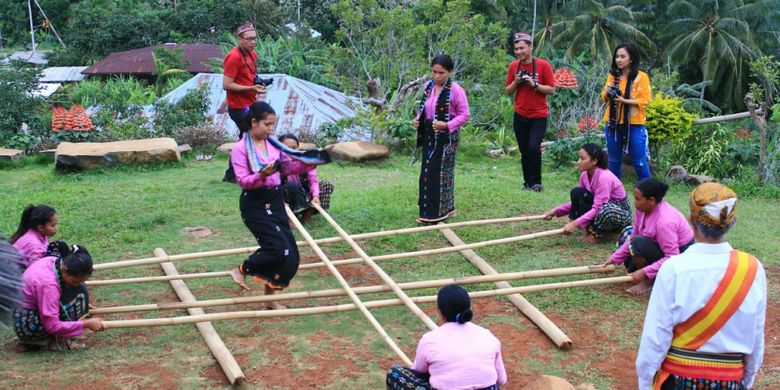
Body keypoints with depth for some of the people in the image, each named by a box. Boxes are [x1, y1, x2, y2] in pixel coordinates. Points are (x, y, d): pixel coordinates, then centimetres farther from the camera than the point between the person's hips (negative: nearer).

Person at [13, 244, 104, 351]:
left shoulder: (57, 262, -6)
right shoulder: (48, 283, -30)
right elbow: (52, 326, -26)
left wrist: (83, 305, 12)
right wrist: (86, 324, -21)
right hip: (28, 328, -9)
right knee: (79, 293, -16)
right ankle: (59, 341, -6)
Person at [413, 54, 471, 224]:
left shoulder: (456, 90, -14)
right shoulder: (428, 87, 6)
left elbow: (465, 114, -12)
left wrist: (447, 125, -23)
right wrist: (418, 119, -1)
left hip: (446, 137, -7)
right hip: (429, 136, 7)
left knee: (440, 173, -5)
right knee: (426, 173, 10)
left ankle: (439, 212, 4)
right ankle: (428, 210, 21)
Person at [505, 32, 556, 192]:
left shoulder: (543, 65, -7)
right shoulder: (513, 66, 4)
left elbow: (551, 89, -7)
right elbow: (508, 92, 9)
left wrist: (534, 84, -20)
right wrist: (515, 82, -11)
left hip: (539, 116, -4)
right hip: (520, 116, 4)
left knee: (534, 147, -18)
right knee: (524, 152, 8)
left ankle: (536, 182, -6)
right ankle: (527, 182, 19)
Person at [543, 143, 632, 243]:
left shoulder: (604, 177, -27)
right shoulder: (585, 175, -4)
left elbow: (597, 208, -31)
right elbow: (577, 201, 4)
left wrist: (576, 223, -38)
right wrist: (556, 211, -9)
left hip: (621, 214, -7)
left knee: (606, 211, -42)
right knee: (576, 192, -12)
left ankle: (594, 232, -11)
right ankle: (590, 228, -10)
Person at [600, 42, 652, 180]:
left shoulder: (641, 76, -6)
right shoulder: (612, 75, 7)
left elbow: (646, 100, -11)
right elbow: (604, 98, 13)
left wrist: (624, 100, -20)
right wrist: (607, 93, -9)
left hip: (634, 125, -4)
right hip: (613, 124, 4)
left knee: (639, 161, -1)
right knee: (614, 161, 12)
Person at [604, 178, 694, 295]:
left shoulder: (665, 222, -34)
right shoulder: (643, 209, -11)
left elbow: (672, 258, -32)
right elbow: (633, 236, -1)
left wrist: (645, 272, -32)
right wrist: (615, 258, -5)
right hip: (662, 248, 9)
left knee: (637, 243, -28)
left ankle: (648, 281, -9)